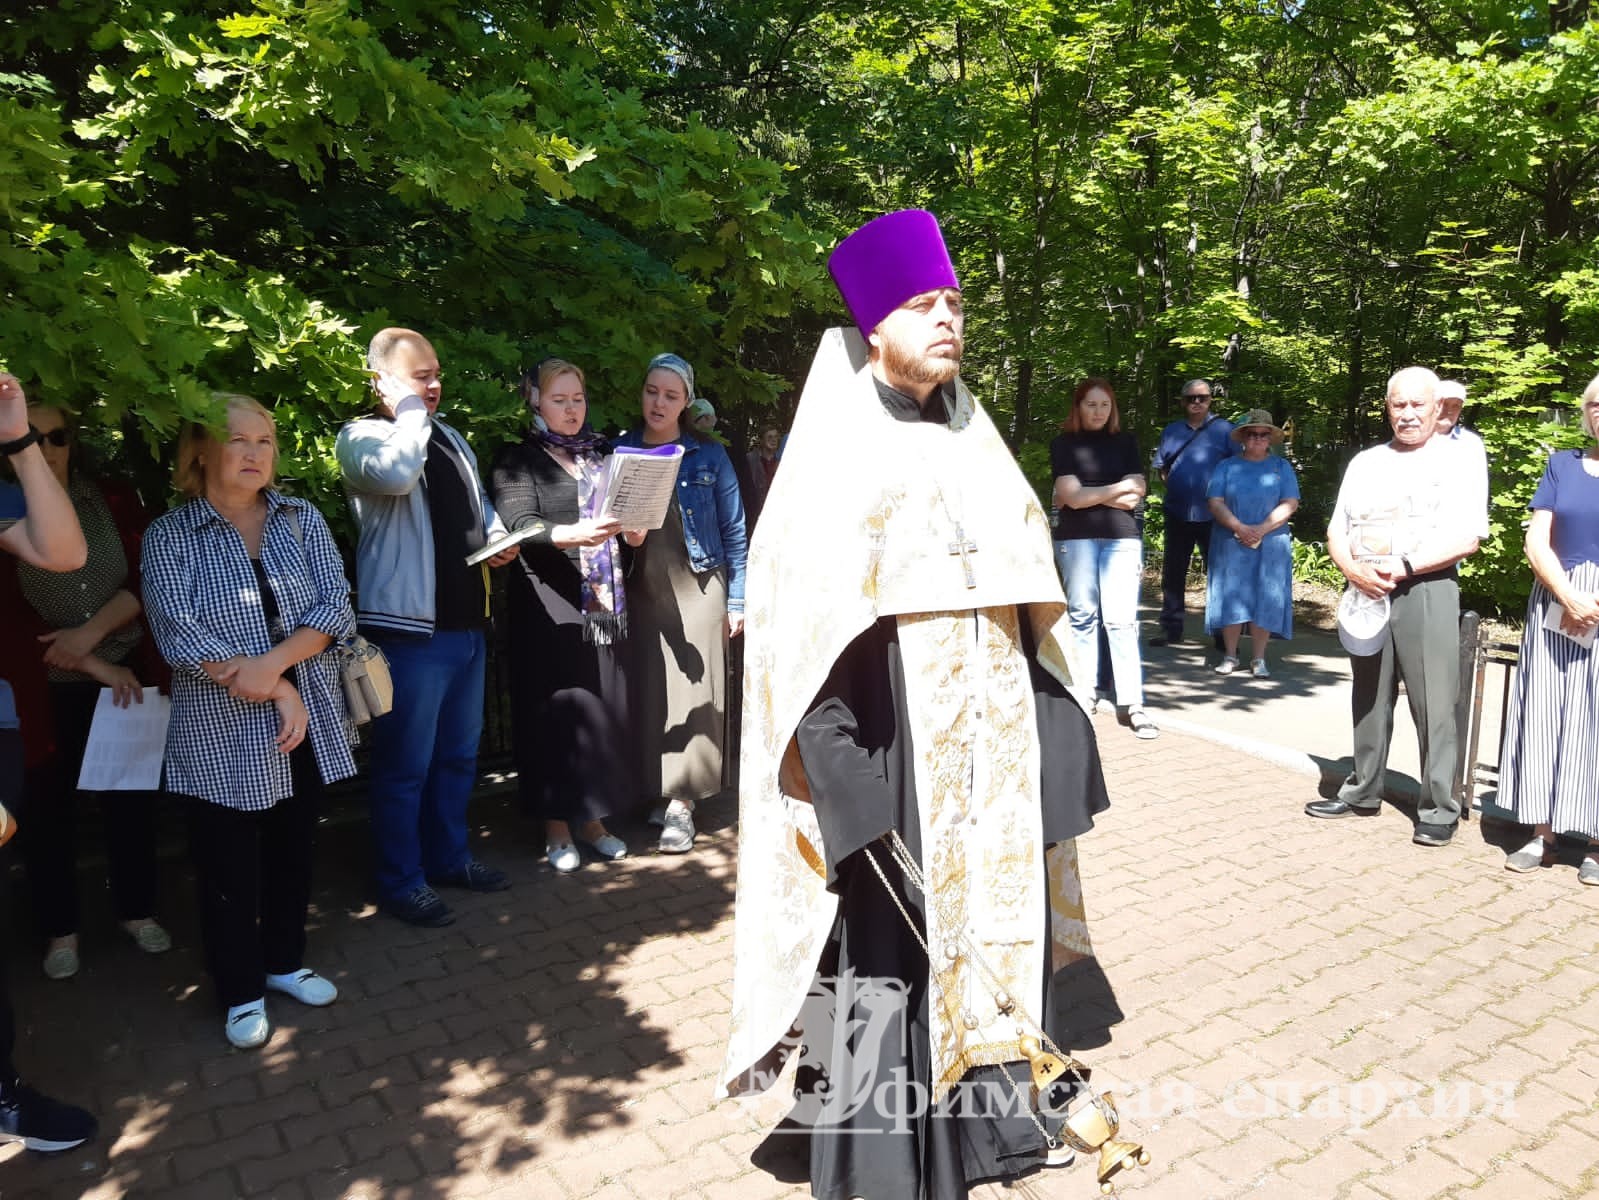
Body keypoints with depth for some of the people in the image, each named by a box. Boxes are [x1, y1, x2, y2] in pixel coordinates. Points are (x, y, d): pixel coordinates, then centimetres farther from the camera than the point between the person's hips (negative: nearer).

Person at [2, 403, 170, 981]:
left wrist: (91, 633, -17)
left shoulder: (113, 500, 0)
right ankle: (60, 929, 26)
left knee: (130, 796, 10)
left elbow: (147, 578, -3)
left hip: (129, 676, 2)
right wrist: (97, 668, -15)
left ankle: (137, 910, 28)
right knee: (49, 807, 9)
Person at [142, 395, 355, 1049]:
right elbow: (177, 633, -16)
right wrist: (276, 690, -18)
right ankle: (242, 993, 26)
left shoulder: (302, 520, 4)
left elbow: (334, 606, -5)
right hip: (219, 732, -3)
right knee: (228, 866, 8)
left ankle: (285, 963, 36)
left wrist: (272, 662, -20)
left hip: (306, 720, 3)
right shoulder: (170, 535, -5)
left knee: (292, 848, 16)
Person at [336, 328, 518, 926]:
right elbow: (395, 473, -30)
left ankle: (449, 856, 34)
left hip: (467, 621, 8)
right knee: (406, 764, 2)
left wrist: (498, 537, 6)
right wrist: (410, 408, -16)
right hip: (409, 627, -8)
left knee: (459, 753, 18)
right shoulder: (360, 437, -7)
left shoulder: (448, 435, 17)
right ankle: (401, 882, 16)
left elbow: (479, 504, 27)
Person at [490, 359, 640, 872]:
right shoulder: (517, 461, 2)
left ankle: (592, 816, 18)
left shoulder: (601, 456, 18)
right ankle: (556, 824, 9)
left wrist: (634, 530, 1)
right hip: (551, 607, -4)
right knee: (555, 711, -3)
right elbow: (520, 526, -13)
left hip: (605, 602, 5)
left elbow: (625, 514, 25)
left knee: (605, 707, 5)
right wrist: (572, 535, -30)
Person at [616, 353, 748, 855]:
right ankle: (659, 789, 14)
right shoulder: (619, 451, 8)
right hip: (641, 587, 2)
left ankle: (682, 800, 0)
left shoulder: (708, 455, 4)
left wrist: (737, 599, 1)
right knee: (648, 691, 1)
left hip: (696, 585, -2)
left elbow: (733, 529, 5)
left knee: (693, 691, -4)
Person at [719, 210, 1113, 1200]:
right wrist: (845, 777, -19)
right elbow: (802, 621, -12)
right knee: (883, 951, 3)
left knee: (991, 926, 14)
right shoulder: (835, 450, -5)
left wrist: (1048, 738, 9)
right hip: (891, 745, -5)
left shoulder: (975, 443, 12)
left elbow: (1029, 600, 14)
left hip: (989, 738, 6)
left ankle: (988, 1116, 34)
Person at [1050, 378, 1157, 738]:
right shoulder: (1064, 443, 6)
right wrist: (1118, 487, -1)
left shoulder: (1125, 441, 13)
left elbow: (1134, 497, 2)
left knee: (1122, 620, -7)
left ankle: (1133, 705, -8)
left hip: (1121, 538, 1)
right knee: (1082, 616, 3)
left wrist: (1086, 495, -4)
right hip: (1076, 539, -1)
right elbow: (1070, 495, -7)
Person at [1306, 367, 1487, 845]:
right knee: (1368, 699, 12)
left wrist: (1403, 566, -18)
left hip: (1426, 593, -4)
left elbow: (1466, 539, -9)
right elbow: (1336, 532, 12)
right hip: (1366, 593, 5)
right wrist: (1354, 570, -8)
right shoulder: (1364, 463, 15)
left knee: (1433, 705, -4)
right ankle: (1363, 792, 22)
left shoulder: (1457, 463, 1)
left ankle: (1439, 809, 4)